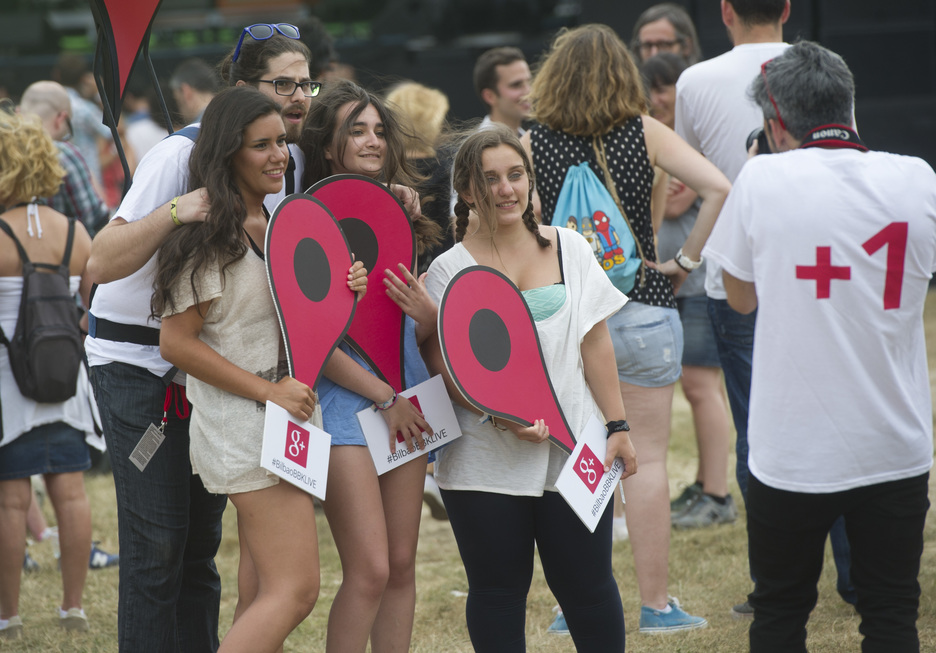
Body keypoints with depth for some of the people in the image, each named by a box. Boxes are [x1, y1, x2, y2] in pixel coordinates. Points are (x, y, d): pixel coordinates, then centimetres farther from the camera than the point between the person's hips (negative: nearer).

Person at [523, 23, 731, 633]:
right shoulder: (645, 133, -3)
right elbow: (719, 188, -13)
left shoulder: (534, 142, -2)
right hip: (641, 308, -1)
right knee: (646, 458, 5)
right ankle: (657, 604, 8)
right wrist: (686, 260, -3)